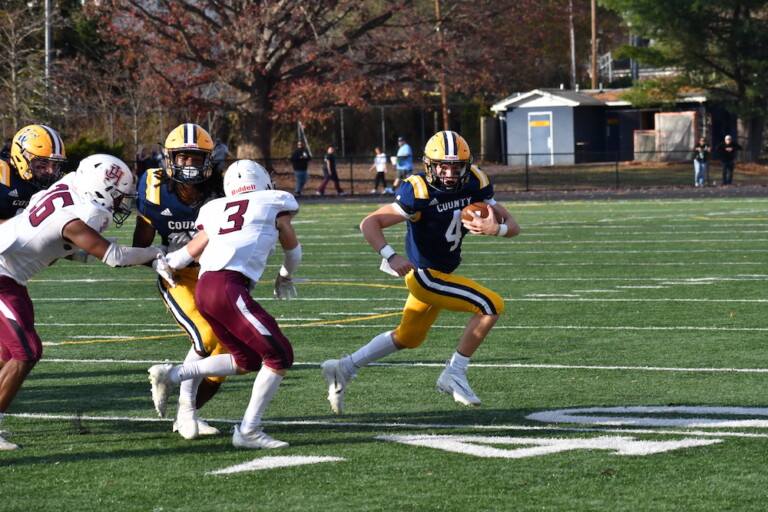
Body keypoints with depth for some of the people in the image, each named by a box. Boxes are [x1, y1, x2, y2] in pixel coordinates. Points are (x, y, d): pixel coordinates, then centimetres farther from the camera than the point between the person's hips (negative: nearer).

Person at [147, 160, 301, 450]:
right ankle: (248, 430, -6)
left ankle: (171, 376, 18)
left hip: (204, 289, 7)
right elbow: (293, 252, 29)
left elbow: (187, 254, 24)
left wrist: (164, 262, 43)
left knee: (247, 360, 18)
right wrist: (285, 278, 48)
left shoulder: (216, 211, 24)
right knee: (279, 356, -2)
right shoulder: (273, 206, 15)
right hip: (228, 287, -7)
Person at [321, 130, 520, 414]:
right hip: (425, 274, -8)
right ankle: (454, 374, -6)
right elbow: (370, 223, -23)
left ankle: (344, 369, 31)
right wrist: (390, 256, -38)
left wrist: (496, 228, -29)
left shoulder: (475, 185, -6)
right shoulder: (419, 192, -24)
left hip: (442, 274, 8)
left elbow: (512, 226, -6)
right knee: (491, 305, -17)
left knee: (407, 338, 23)